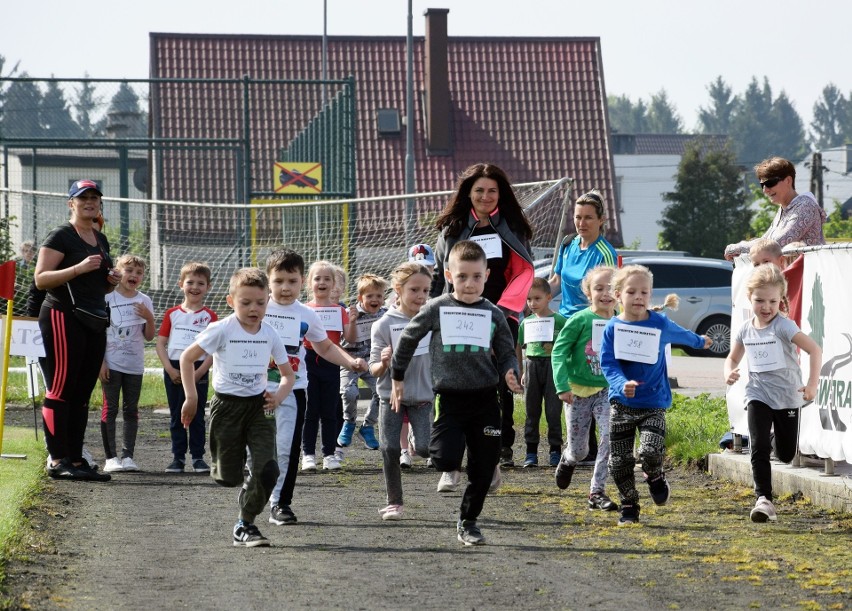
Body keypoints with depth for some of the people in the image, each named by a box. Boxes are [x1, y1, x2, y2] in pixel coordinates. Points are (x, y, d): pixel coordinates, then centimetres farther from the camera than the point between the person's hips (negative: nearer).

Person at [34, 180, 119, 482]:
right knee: (60, 390, -9)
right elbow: (41, 279, -13)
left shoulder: (101, 240, 19)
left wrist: (112, 281, 8)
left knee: (81, 394, 8)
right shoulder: (61, 236, -5)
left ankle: (75, 459, 10)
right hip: (63, 318, -8)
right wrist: (80, 268, -22)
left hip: (94, 322, 8)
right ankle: (57, 460, -10)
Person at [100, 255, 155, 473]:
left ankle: (127, 455, 8)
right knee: (110, 408, -3)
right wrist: (100, 361, -9)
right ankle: (111, 457, -1)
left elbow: (149, 337, 7)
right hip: (111, 363, -3)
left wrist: (149, 317, -12)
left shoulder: (144, 301, 7)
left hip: (135, 365, 3)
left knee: (131, 410, 5)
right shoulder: (107, 297, -3)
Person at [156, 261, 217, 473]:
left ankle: (198, 457, 9)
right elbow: (160, 342, 6)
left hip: (198, 371, -2)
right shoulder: (172, 314, 8)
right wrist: (169, 369, -7)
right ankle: (178, 457, 12)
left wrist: (199, 372, -12)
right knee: (176, 416, 6)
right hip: (174, 370, 2)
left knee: (197, 416, 2)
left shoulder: (209, 316, 3)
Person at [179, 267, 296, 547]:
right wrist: (191, 398, -7)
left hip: (258, 406, 3)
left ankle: (246, 524, 4)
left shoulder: (270, 335, 0)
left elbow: (288, 374, 11)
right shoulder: (222, 330, -11)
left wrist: (278, 396, -8)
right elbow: (187, 358, -4)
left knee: (268, 470, -14)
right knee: (228, 478, -1)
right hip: (226, 406, -3)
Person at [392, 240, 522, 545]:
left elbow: (507, 353, 9)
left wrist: (510, 373, -13)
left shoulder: (493, 315, 3)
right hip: (449, 397, -2)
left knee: (483, 469, 4)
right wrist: (397, 378, 15)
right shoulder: (436, 309, -2)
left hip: (485, 398, 2)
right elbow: (408, 340, 11)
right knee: (445, 460, -19)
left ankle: (468, 521, 24)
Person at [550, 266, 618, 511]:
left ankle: (597, 492, -9)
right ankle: (567, 460, 44)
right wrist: (562, 385, -17)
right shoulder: (580, 320, -10)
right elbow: (559, 351, -10)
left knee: (611, 436, -19)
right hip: (579, 390, -2)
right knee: (578, 448, 5)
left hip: (607, 390, 2)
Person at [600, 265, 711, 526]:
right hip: (621, 403, 1)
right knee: (619, 461, 2)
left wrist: (700, 341, 42)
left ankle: (655, 478, 13)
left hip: (653, 403, -1)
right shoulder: (612, 328, -3)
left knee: (650, 452, -21)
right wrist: (622, 384, -28)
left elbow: (681, 335, 22)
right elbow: (607, 363, -9)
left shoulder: (660, 323, -1)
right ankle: (629, 508, 19)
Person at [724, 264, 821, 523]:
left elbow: (814, 349, -22)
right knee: (759, 448, -14)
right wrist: (729, 372, -5)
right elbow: (733, 358, 18)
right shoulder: (746, 330, 2)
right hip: (758, 395, 3)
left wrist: (812, 383, -30)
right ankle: (763, 499, -15)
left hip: (787, 397, -3)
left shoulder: (783, 326, -15)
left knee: (786, 455, 8)